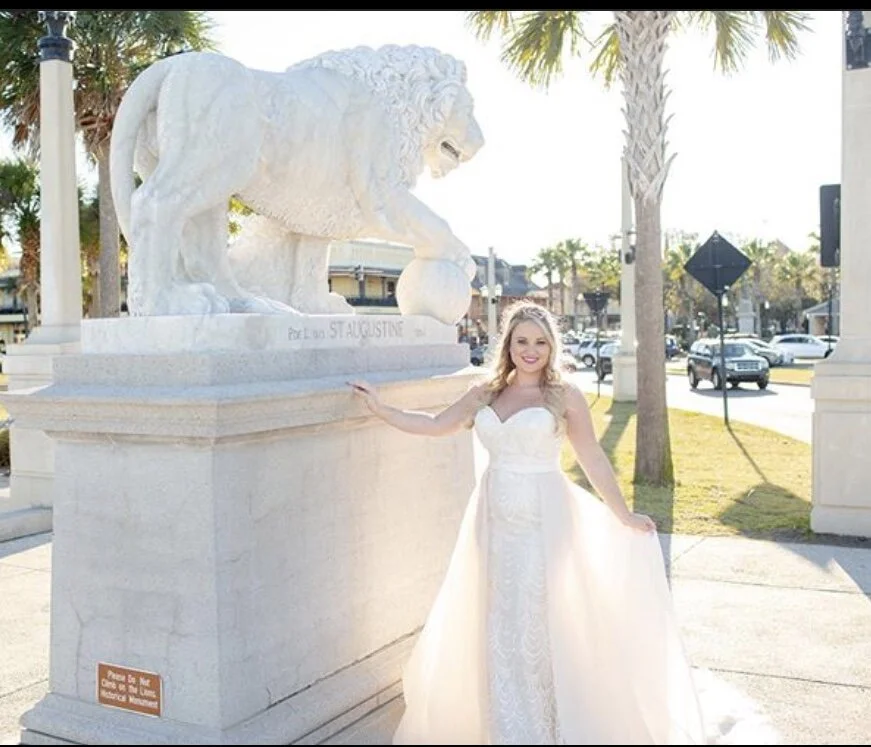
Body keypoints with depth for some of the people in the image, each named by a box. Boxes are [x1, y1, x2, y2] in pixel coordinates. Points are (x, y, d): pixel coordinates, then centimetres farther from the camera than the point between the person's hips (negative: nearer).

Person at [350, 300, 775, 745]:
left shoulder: (565, 396, -4)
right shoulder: (485, 394, 7)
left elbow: (593, 460, -2)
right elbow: (435, 425, 10)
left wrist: (622, 516, 0)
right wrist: (380, 408, 8)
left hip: (543, 523, -4)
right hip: (496, 523, 4)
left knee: (538, 625, 1)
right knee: (500, 625, 11)